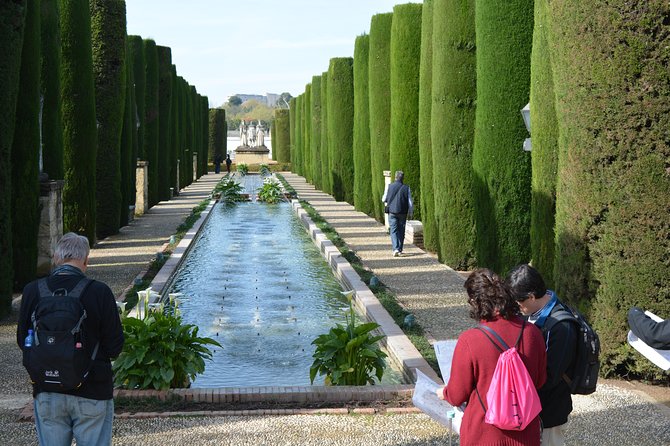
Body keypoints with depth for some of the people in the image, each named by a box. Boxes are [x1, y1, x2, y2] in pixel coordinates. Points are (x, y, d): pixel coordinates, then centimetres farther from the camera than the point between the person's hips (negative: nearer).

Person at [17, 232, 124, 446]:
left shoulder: (32, 291, -7)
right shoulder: (99, 292, -15)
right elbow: (114, 347, -11)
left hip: (46, 394, 3)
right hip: (92, 393, -2)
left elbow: (22, 341, 2)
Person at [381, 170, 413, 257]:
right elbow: (410, 202, -2)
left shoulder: (389, 186, -5)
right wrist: (410, 213, 9)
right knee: (401, 231, 12)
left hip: (392, 212, -1)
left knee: (393, 231, 0)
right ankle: (400, 250, 17)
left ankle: (396, 249, -16)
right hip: (403, 213, 1)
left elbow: (384, 199, 3)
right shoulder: (406, 188, -4)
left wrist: (387, 202, 26)